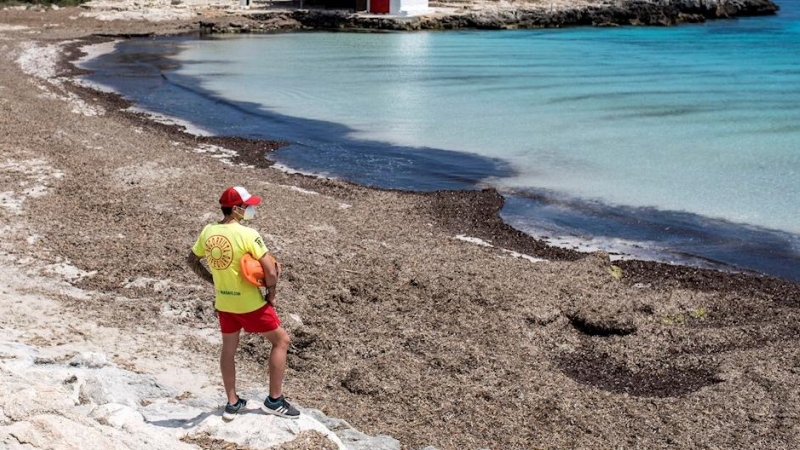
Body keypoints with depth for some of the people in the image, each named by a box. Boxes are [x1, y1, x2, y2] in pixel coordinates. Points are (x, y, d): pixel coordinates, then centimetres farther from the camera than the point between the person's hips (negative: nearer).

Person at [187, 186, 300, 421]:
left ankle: (232, 403, 30)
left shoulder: (208, 232, -3)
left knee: (229, 349, 21)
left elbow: (192, 261, 12)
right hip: (250, 304, -6)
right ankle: (274, 400, 14)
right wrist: (271, 293, -6)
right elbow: (271, 271, -24)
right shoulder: (247, 235, -22)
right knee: (281, 340, 11)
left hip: (223, 303, 6)